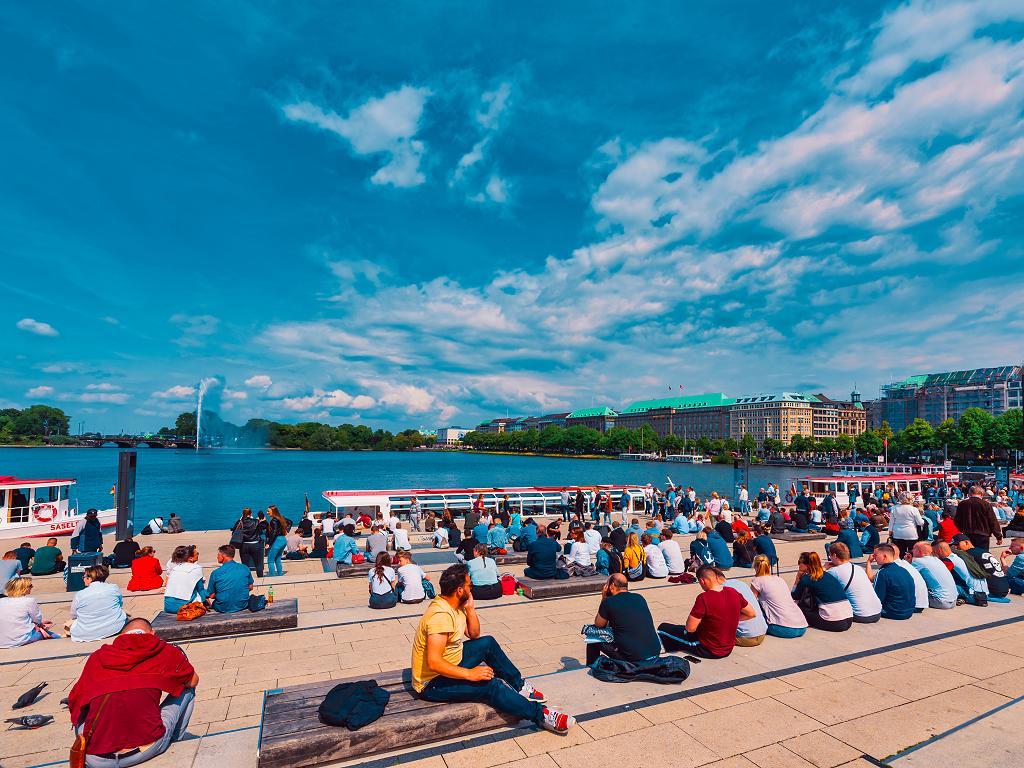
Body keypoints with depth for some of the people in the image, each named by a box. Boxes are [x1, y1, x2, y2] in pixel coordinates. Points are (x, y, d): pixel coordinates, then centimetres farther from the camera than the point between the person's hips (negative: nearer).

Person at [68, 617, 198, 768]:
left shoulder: (97, 656, 9)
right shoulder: (166, 652, 4)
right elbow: (193, 681, 19)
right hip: (148, 748, -3)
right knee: (186, 687, 20)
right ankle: (175, 737, 34)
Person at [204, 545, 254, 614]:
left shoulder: (215, 573, -11)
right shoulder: (245, 568, -4)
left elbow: (211, 595, -3)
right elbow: (250, 587, 4)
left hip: (223, 609, -3)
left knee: (206, 596, 20)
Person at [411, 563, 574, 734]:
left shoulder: (452, 605, 1)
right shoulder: (441, 615, -29)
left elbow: (474, 635, 11)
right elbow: (433, 662, -35)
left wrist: (470, 609, -5)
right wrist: (469, 674, -31)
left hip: (451, 666, 10)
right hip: (432, 684, -10)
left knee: (488, 643, 11)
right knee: (491, 685, -22)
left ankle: (519, 685, 18)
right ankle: (540, 714, -9)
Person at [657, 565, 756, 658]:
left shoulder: (704, 598, -26)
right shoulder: (733, 592, -8)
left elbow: (690, 628, -22)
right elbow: (752, 614, 7)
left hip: (708, 651, -7)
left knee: (663, 628, 4)